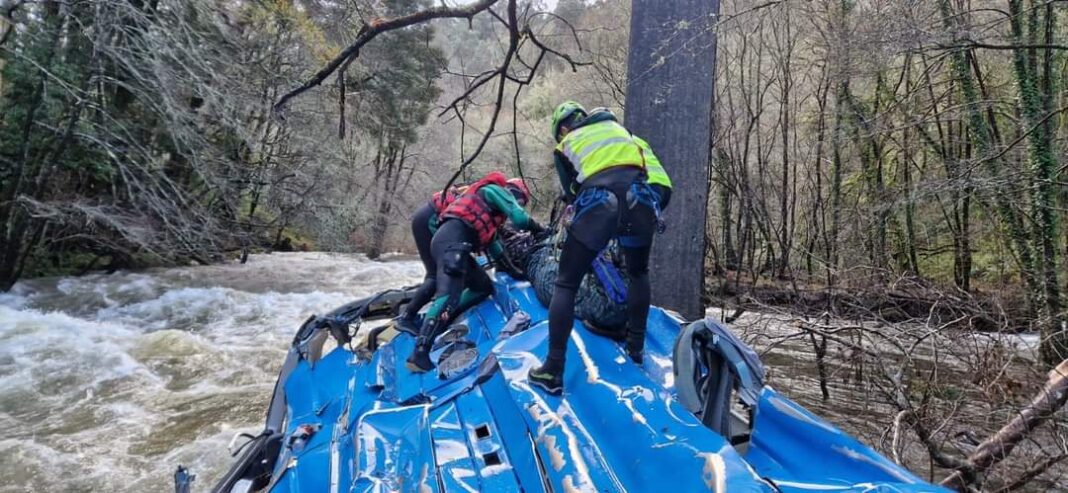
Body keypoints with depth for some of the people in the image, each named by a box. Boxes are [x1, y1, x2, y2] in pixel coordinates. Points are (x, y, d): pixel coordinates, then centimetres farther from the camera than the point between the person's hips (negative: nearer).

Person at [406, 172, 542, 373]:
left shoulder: (491, 202, 36)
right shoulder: (497, 190, 10)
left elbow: (490, 239, 37)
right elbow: (520, 219, -3)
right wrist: (538, 228, 16)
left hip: (450, 242, 10)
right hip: (453, 240, -10)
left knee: (484, 287, 17)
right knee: (449, 295, -23)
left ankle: (439, 322, 5)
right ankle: (419, 354, -32)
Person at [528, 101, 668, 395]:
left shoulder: (564, 146, 25)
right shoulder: (615, 125, 34)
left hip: (598, 203, -3)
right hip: (641, 198, 3)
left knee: (565, 285, 8)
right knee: (639, 273, 29)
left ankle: (553, 372, 3)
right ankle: (636, 347, 32)